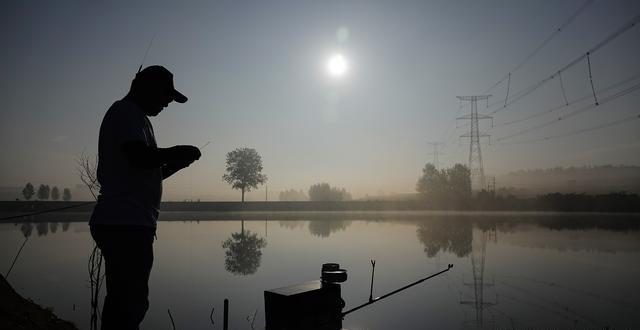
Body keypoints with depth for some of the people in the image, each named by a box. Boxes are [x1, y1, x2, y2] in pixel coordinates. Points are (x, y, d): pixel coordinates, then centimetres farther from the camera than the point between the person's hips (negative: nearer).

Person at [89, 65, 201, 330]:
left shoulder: (131, 115, 25)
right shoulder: (127, 112, -6)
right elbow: (141, 158, -24)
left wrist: (175, 163, 13)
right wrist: (178, 153, -8)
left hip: (123, 225, 11)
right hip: (126, 224, -11)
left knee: (121, 301, 15)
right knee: (131, 303, -9)